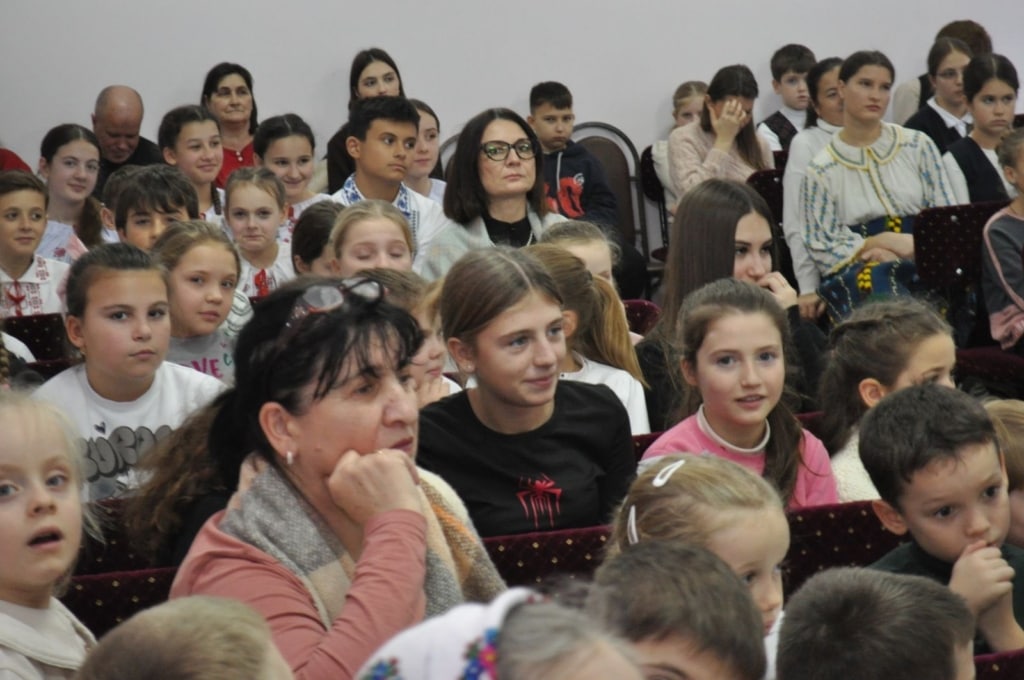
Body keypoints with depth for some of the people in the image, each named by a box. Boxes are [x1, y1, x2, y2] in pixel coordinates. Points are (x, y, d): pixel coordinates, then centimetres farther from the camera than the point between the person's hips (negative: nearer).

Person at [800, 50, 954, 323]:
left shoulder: (918, 146, 11)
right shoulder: (822, 169, 5)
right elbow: (821, 248, 2)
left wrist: (918, 245, -12)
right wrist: (880, 242, -11)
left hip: (924, 260, 2)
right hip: (855, 269, -1)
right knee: (879, 278, -38)